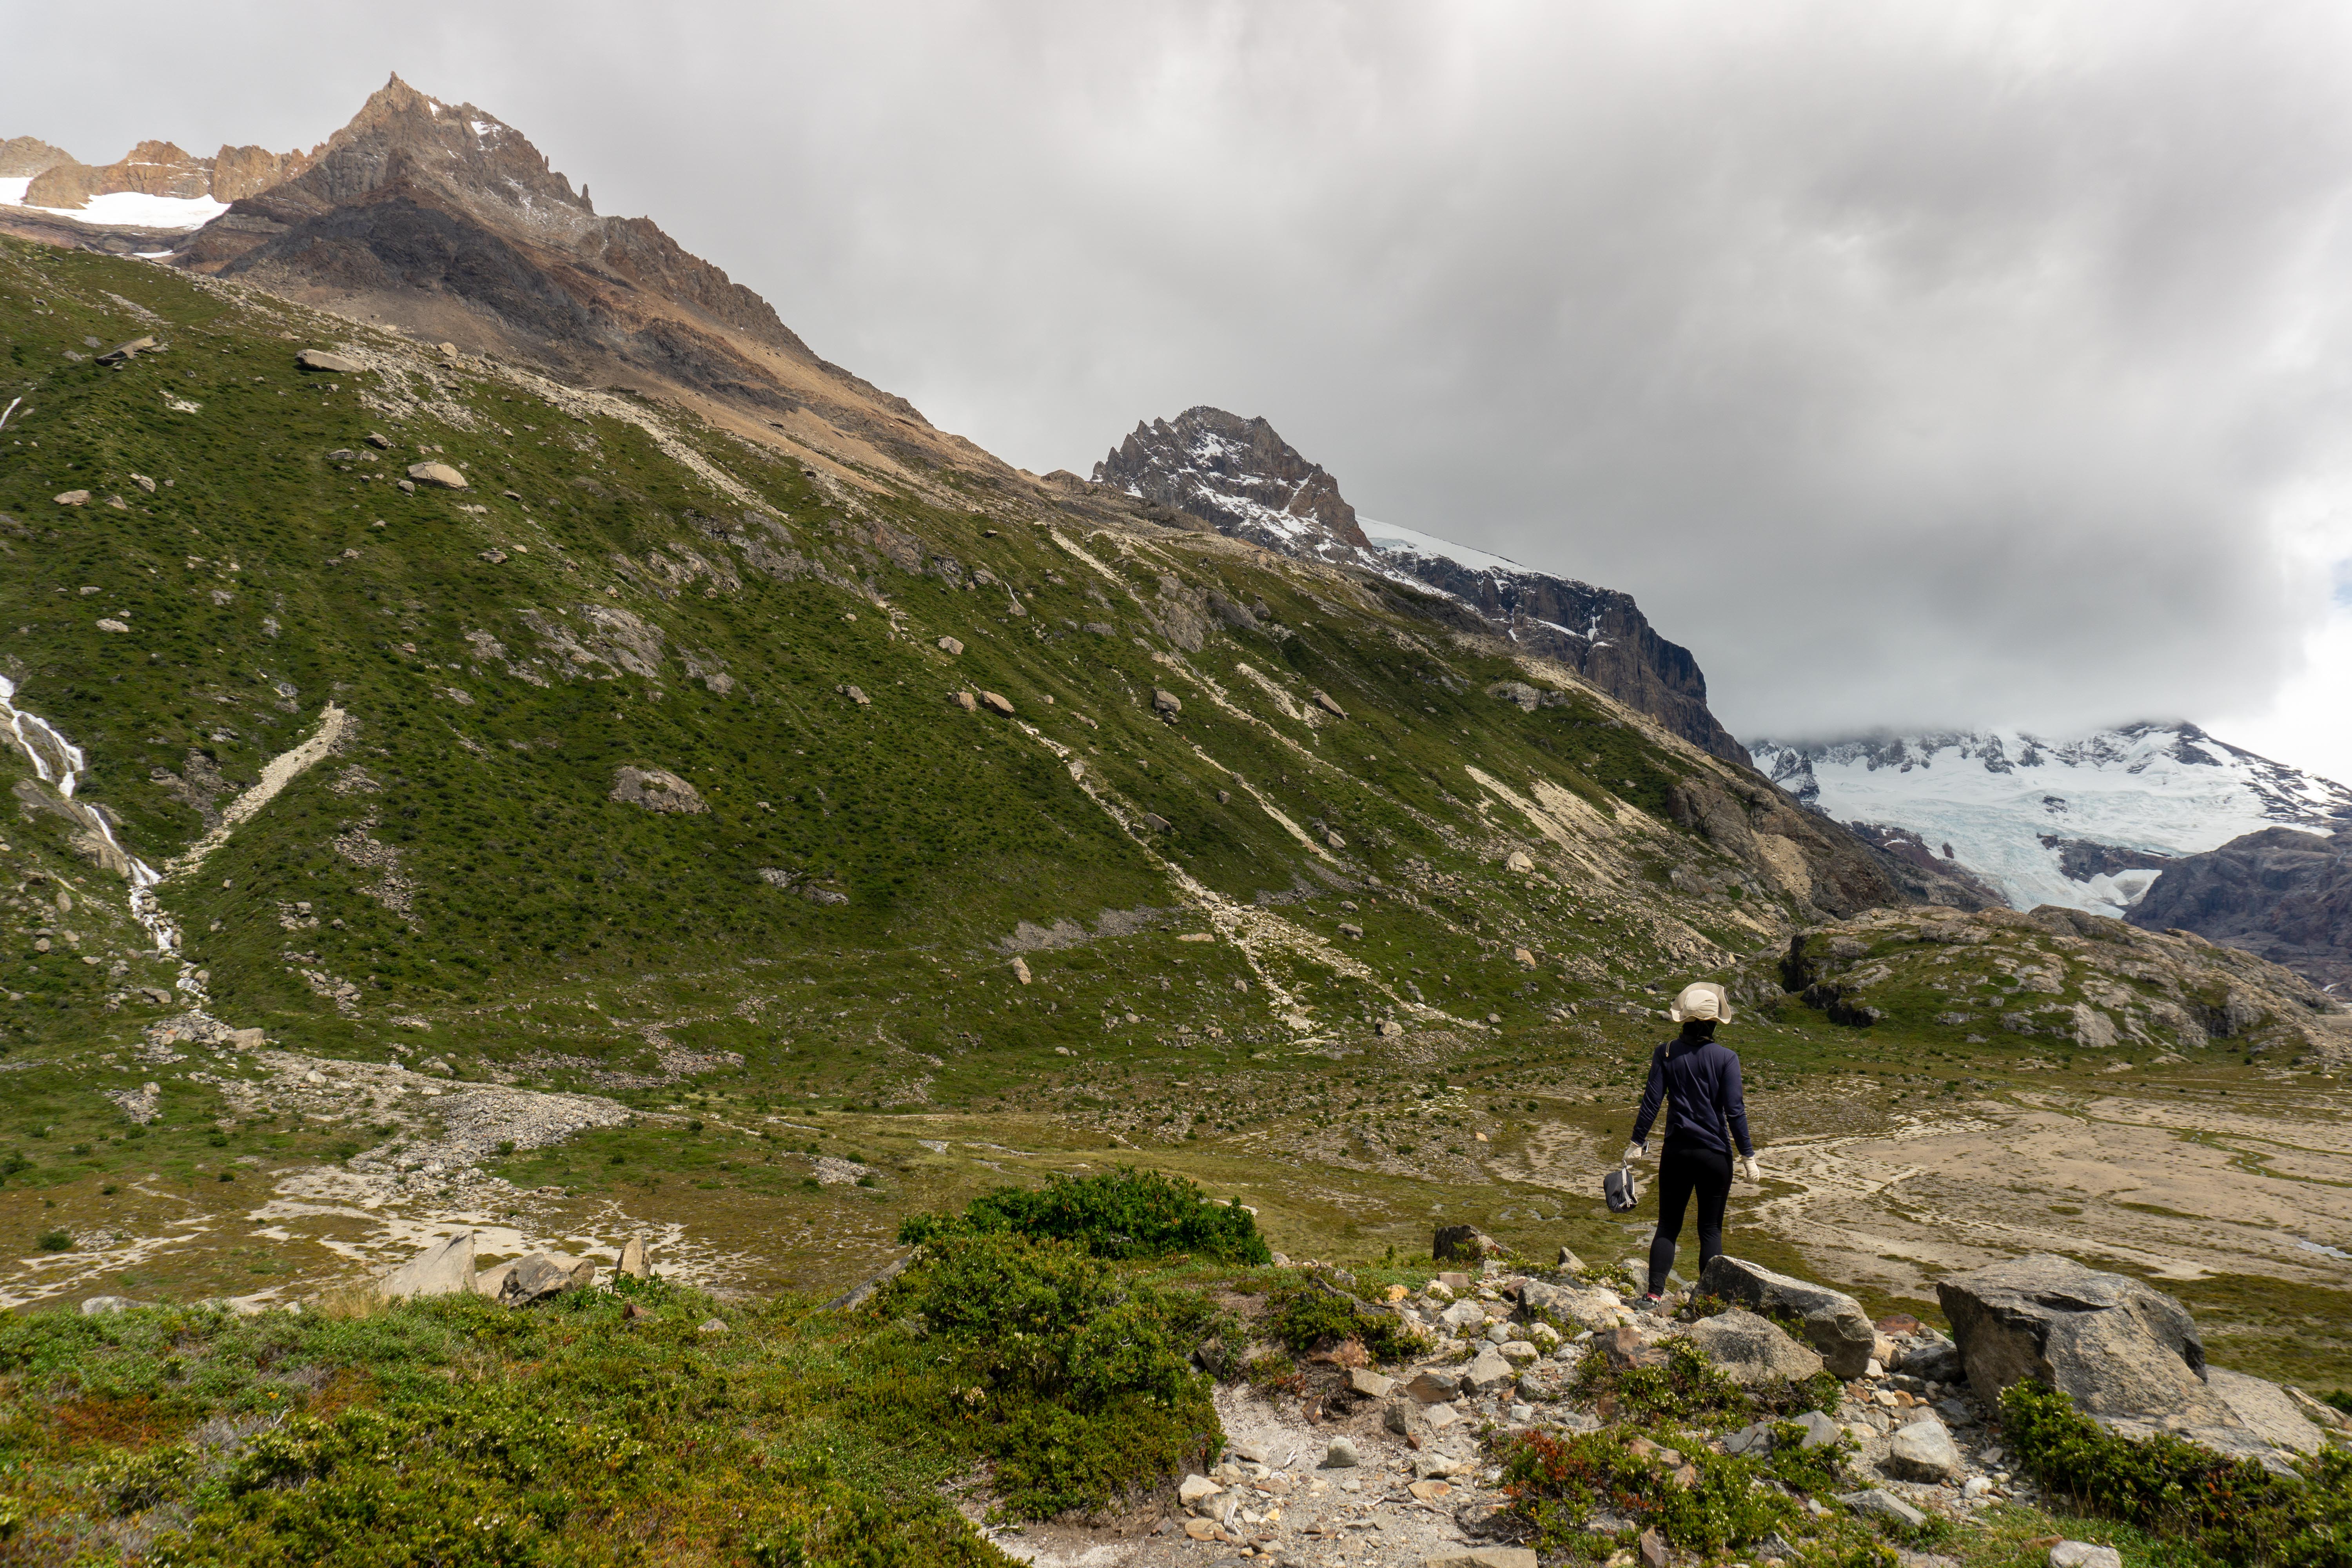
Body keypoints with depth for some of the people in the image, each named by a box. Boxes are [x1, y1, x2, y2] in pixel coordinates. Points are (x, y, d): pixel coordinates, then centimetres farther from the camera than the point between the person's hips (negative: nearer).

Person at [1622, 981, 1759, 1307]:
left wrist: (1637, 1142, 5)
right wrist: (1748, 1155, -2)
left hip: (1677, 1151, 1)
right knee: (1711, 1229, 10)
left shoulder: (1666, 1054, -3)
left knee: (1668, 1225, 10)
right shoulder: (1726, 1057, -7)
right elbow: (1734, 1110, -9)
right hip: (1715, 1154, -1)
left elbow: (1652, 1100, -3)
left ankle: (1655, 1294, 4)